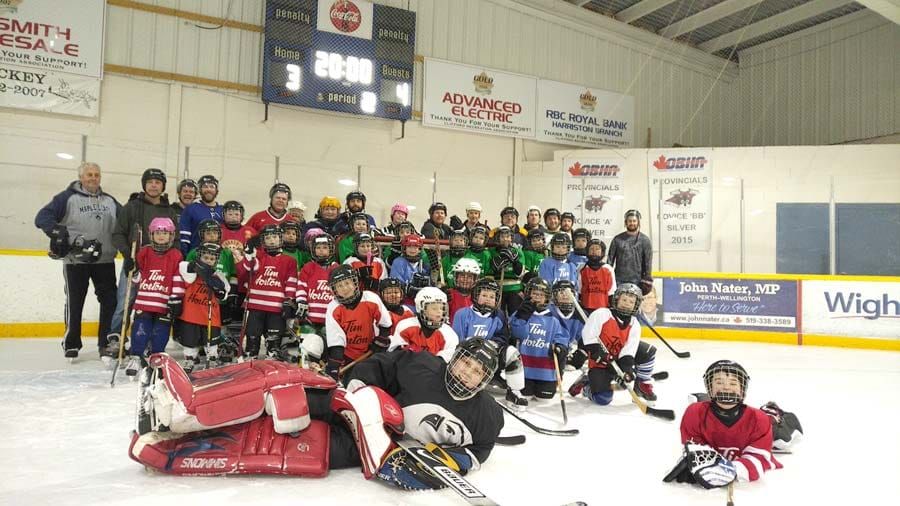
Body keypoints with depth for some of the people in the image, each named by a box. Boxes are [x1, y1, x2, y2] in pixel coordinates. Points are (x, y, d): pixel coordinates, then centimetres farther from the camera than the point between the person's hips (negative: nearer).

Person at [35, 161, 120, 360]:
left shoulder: (109, 201, 12)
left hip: (105, 260, 4)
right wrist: (58, 232, -23)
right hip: (75, 260, -3)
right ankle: (71, 344, 19)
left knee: (110, 301, 2)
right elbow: (42, 218, -8)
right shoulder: (68, 198, -2)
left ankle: (107, 343, 13)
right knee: (75, 303, 5)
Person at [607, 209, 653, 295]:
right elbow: (610, 259, 6)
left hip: (637, 281, -1)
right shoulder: (617, 239, 5)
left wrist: (647, 281, -6)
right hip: (619, 281, 1)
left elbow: (648, 262, 0)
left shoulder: (645, 240, 2)